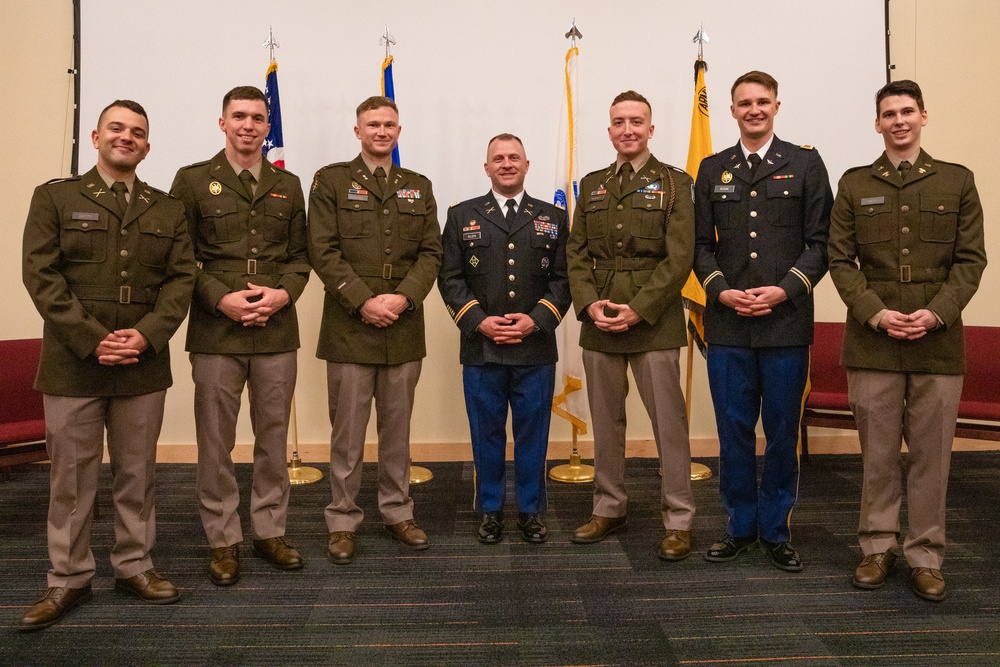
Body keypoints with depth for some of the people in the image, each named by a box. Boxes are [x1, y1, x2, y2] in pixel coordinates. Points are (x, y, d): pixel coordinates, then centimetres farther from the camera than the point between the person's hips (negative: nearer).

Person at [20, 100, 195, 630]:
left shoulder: (167, 209, 11)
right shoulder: (55, 197, 4)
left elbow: (181, 278, 4)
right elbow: (41, 276, -4)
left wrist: (147, 334, -11)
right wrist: (92, 339, -14)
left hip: (144, 364, 2)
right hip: (72, 363, -2)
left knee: (137, 472, 10)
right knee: (71, 476, 7)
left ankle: (134, 566, 25)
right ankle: (68, 579, 21)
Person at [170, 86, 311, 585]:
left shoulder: (288, 185, 13)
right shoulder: (192, 180, 4)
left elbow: (300, 254, 12)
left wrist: (284, 293, -7)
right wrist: (220, 298, -13)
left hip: (277, 331, 3)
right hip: (215, 332, -2)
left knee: (273, 436, 11)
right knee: (216, 441, 5)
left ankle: (270, 530, 25)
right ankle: (223, 540, 20)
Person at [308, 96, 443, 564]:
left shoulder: (418, 187, 14)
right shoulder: (330, 180, 4)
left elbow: (430, 252, 6)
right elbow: (324, 251, -5)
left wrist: (402, 298, -10)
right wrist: (364, 302, -14)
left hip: (403, 328, 3)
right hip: (350, 327, -3)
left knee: (397, 428, 12)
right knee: (347, 430, 4)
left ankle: (397, 512, 26)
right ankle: (343, 521, 16)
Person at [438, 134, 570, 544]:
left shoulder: (552, 218, 10)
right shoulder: (462, 216, 8)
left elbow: (563, 278, 5)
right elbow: (450, 278, 3)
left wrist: (536, 319, -10)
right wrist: (479, 321, -10)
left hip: (536, 349, 1)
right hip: (481, 349, 0)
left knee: (533, 433, 8)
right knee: (487, 433, 8)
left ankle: (530, 511, 22)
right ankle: (490, 510, 23)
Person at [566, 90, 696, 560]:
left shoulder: (673, 183, 2)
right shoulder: (592, 185, 14)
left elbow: (679, 257, -7)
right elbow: (576, 252, 10)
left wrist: (638, 309, -14)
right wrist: (590, 304, -6)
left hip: (653, 321, -4)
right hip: (599, 323, 4)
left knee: (668, 421, 0)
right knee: (605, 420, 11)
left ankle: (678, 520, 12)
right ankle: (609, 508, 26)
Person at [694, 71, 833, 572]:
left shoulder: (805, 164, 7)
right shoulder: (712, 169, 13)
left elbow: (820, 241, 2)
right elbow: (702, 244, 10)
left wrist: (784, 289, -11)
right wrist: (721, 290, -6)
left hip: (786, 323, -1)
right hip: (727, 325, 2)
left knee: (782, 432, 6)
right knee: (734, 431, 7)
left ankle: (775, 531, 21)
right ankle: (740, 526, 22)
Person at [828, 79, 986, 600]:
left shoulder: (957, 181, 9)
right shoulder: (854, 184, 9)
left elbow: (971, 259, 4)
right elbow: (840, 260, 3)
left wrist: (936, 312, -11)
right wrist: (875, 313, -10)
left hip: (938, 341, 0)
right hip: (873, 342, 0)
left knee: (931, 454, 5)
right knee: (878, 451, 6)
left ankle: (925, 556, 17)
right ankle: (878, 547, 20)